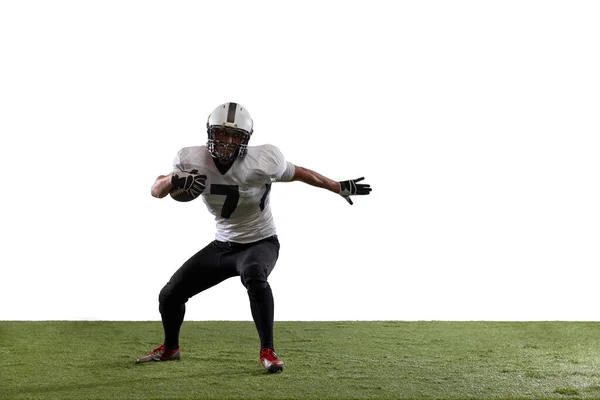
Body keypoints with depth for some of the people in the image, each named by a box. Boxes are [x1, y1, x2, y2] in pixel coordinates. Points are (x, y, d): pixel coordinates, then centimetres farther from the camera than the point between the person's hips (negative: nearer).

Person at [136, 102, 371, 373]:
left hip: (260, 243, -4)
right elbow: (156, 191, -7)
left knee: (253, 275, -40)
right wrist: (174, 181, -31)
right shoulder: (193, 160, -14)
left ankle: (267, 352, -30)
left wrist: (340, 188, 2)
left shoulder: (261, 162, -23)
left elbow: (299, 173, -5)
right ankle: (170, 348, 35)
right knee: (170, 295, 4)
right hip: (222, 245, 5)